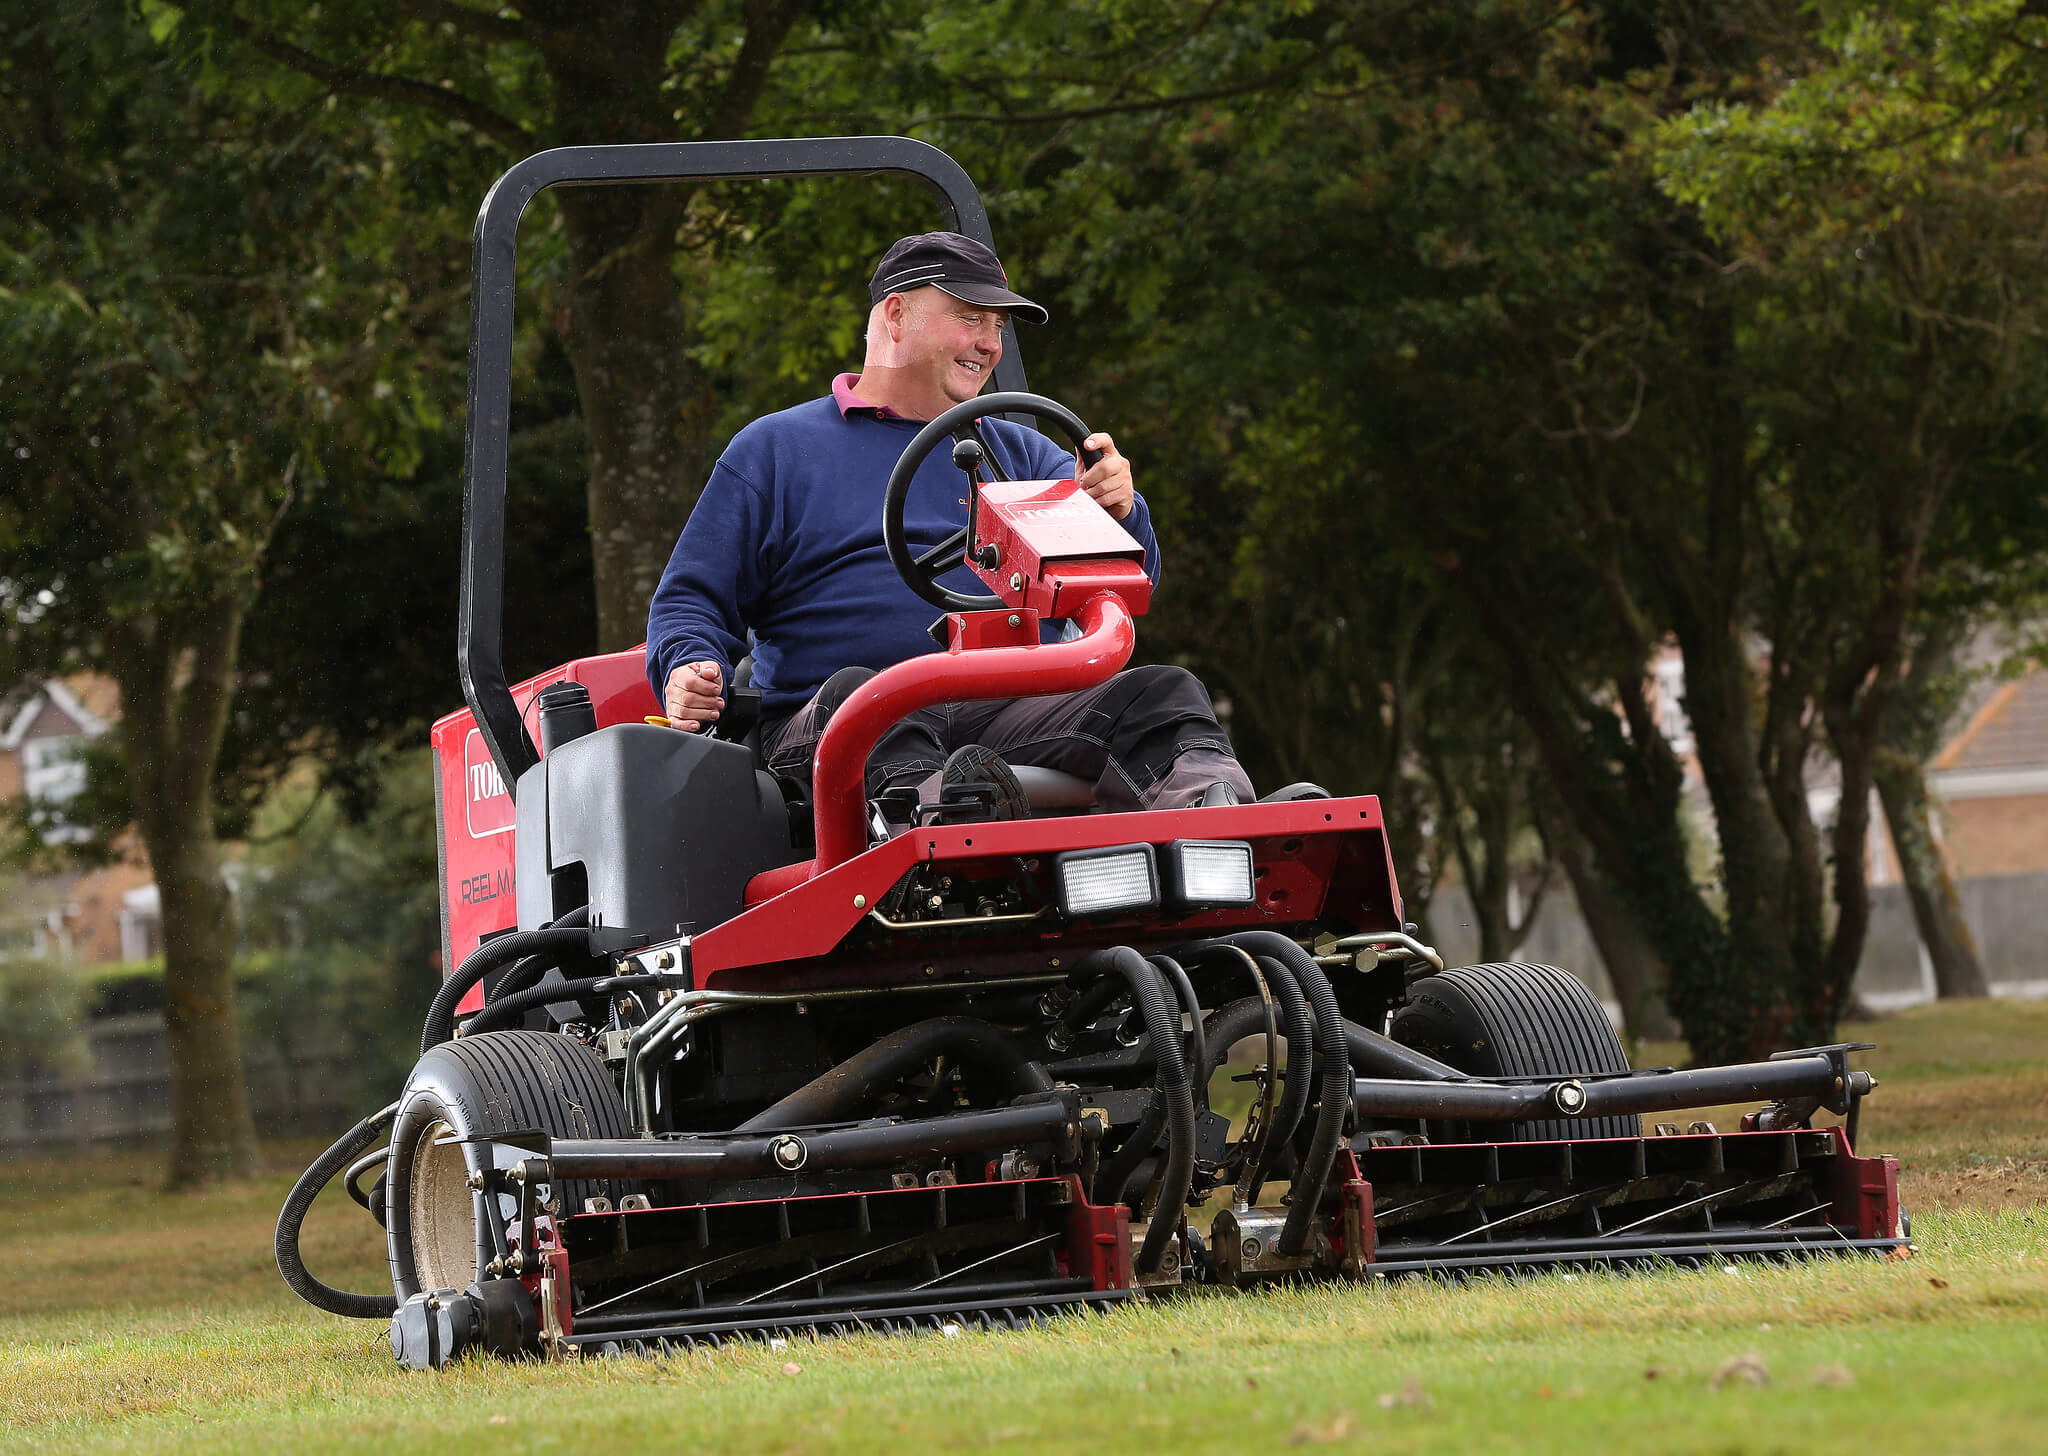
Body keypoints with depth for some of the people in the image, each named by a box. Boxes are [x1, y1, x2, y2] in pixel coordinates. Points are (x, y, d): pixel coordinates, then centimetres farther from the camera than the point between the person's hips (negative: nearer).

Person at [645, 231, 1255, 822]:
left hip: (1011, 715, 3)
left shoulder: (1020, 453, 26)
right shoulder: (774, 449, 18)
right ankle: (926, 800, -68)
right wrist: (686, 671, -8)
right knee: (854, 695, -38)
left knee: (1163, 694, -22)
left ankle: (1200, 789, -55)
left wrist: (1117, 511, -8)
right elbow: (695, 598, 16)